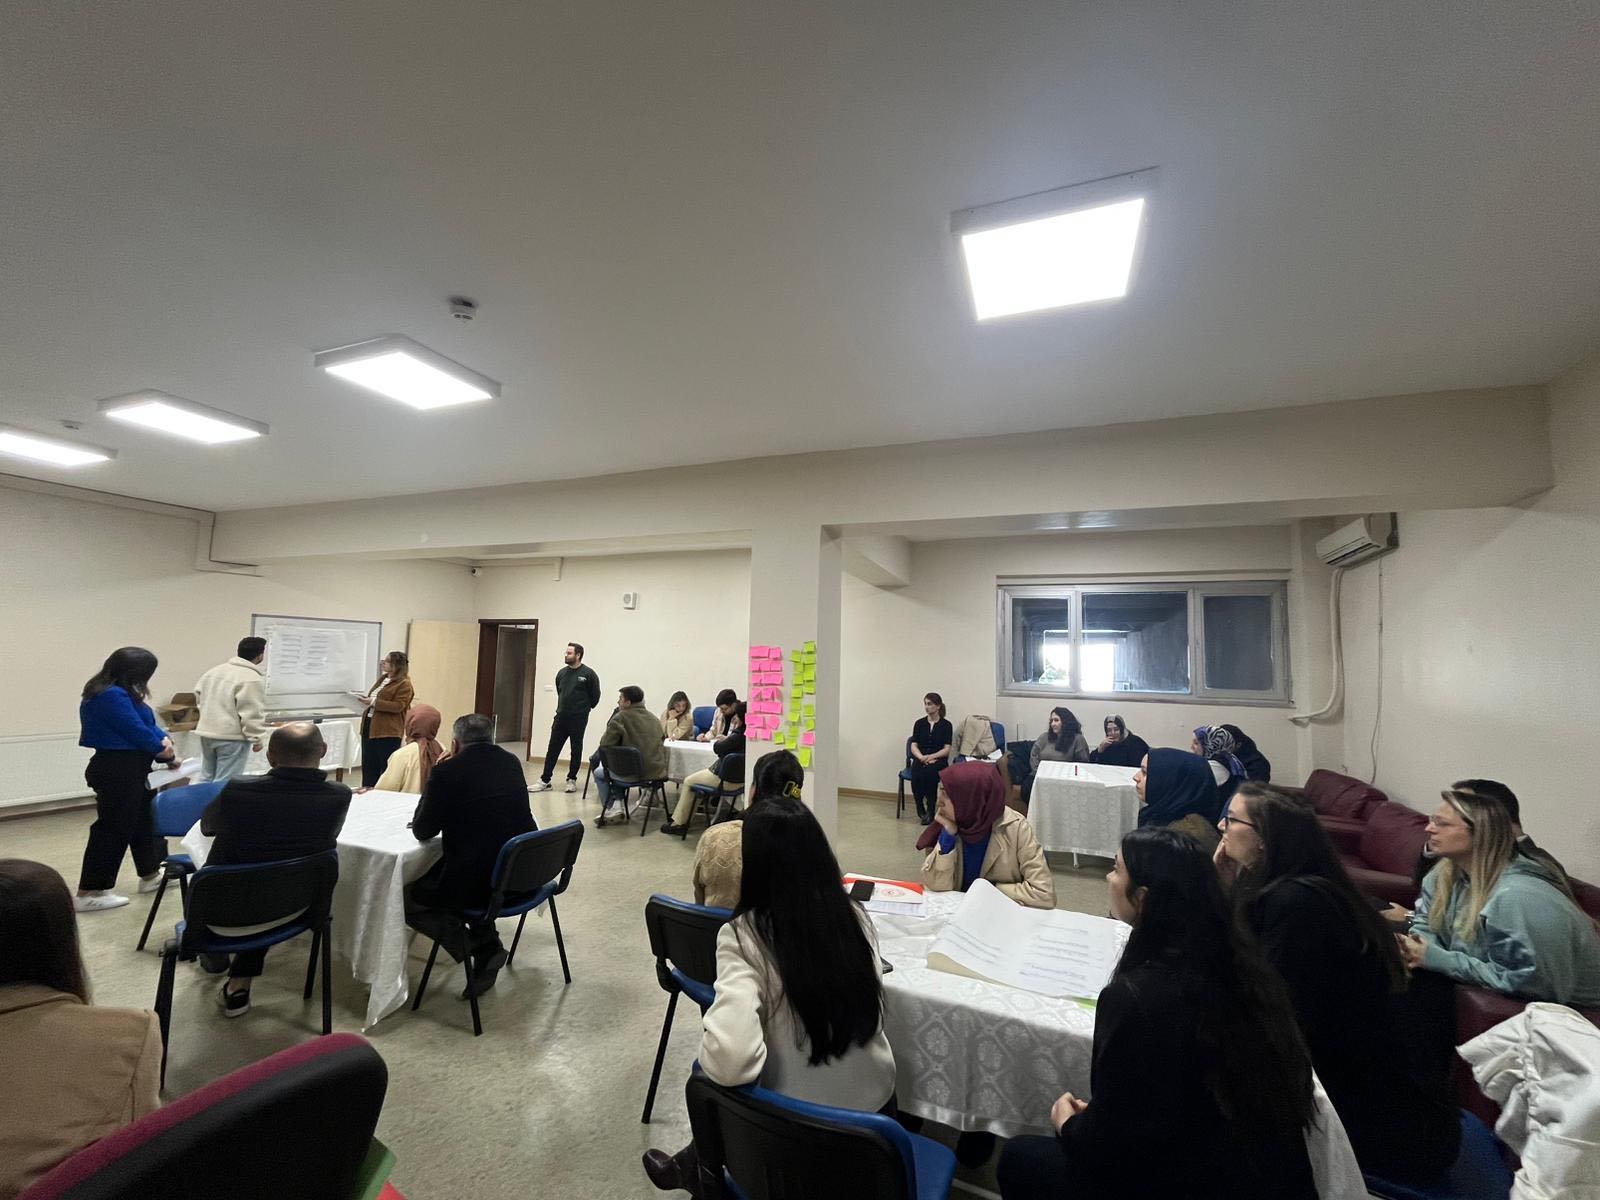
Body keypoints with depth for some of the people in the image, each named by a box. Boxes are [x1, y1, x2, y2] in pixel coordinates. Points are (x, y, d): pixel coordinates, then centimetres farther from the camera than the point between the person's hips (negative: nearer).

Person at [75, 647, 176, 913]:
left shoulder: (120, 692, 10)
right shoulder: (111, 695, -22)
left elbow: (147, 722, 10)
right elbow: (137, 731, -20)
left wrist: (164, 739, -9)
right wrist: (163, 749, -4)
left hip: (130, 770, 11)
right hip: (116, 771, -11)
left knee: (143, 819, 19)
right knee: (114, 827, -3)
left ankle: (150, 875, 32)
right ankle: (88, 893, 8)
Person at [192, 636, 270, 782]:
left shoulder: (214, 670, 9)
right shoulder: (252, 679, -18)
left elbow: (198, 695, 21)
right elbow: (252, 714, -20)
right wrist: (256, 738, -12)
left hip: (206, 732, 9)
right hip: (232, 737, -8)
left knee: (208, 778, 20)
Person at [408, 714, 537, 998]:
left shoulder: (447, 771, -12)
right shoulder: (511, 762, 5)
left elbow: (422, 831, -1)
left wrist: (433, 778, 6)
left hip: (477, 884, -6)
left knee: (406, 899, 17)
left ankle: (481, 947, 3)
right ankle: (487, 944, 25)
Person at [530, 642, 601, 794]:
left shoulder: (588, 674, -9)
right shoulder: (561, 673, 7)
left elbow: (595, 696, -2)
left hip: (578, 719, -5)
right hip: (561, 717, 5)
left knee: (576, 750, 6)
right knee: (553, 749, 5)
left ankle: (572, 780, 17)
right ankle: (545, 780, 11)